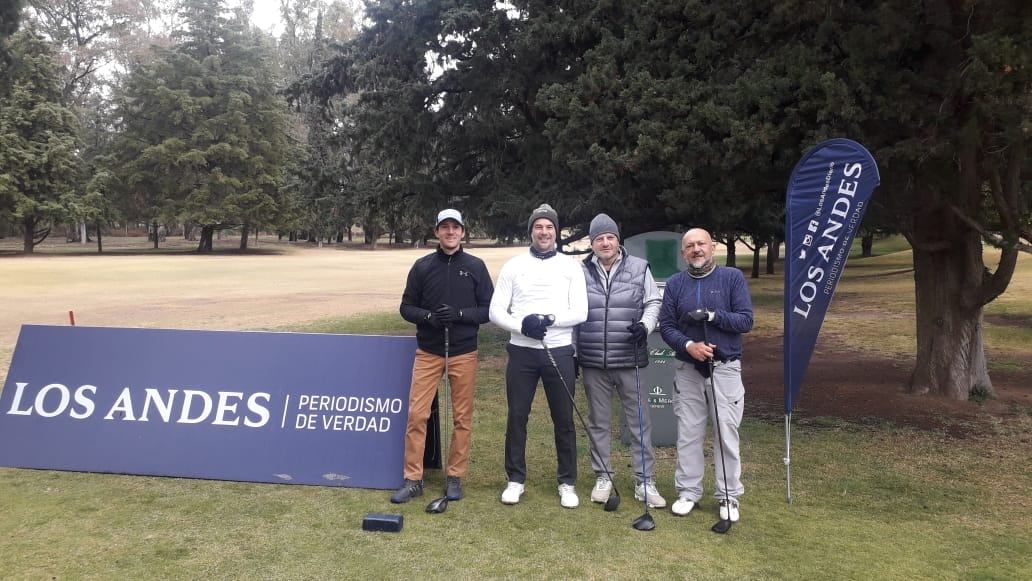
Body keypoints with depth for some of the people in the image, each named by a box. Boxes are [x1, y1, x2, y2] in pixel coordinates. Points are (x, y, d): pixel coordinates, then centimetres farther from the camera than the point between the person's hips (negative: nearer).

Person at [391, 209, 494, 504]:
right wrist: (429, 317, -15)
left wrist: (460, 314, -16)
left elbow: (489, 310, 1)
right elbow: (407, 307, 5)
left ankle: (454, 477, 19)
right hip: (427, 352, 1)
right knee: (417, 415, -2)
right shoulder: (422, 266, 3)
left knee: (462, 418, 5)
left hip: (464, 353, 0)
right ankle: (413, 479, 9)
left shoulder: (476, 266, 1)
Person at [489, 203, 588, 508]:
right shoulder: (514, 265, 4)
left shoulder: (571, 266, 3)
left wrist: (550, 319, -19)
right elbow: (496, 311, 0)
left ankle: (567, 482, 20)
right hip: (522, 352, 1)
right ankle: (515, 479, 21)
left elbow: (580, 312, -4)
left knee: (564, 419, 6)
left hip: (559, 352, 0)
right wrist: (521, 324, -17)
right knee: (517, 417, 6)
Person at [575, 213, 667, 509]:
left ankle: (645, 481, 15)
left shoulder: (639, 268, 1)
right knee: (598, 422, 11)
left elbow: (653, 302, 7)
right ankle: (603, 477, 25)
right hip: (593, 362, 1)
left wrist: (645, 325, -14)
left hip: (629, 361, -1)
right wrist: (571, 354, 8)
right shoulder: (581, 272, 4)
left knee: (639, 421, 4)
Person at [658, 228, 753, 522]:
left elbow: (746, 321, -6)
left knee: (726, 433, 2)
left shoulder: (733, 278, -1)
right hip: (687, 370, 2)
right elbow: (666, 326, 1)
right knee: (688, 433, 8)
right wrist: (688, 345, -16)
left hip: (725, 368, -2)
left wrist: (713, 315, -19)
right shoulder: (675, 283, 4)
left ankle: (729, 496, 15)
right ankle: (688, 492, 20)